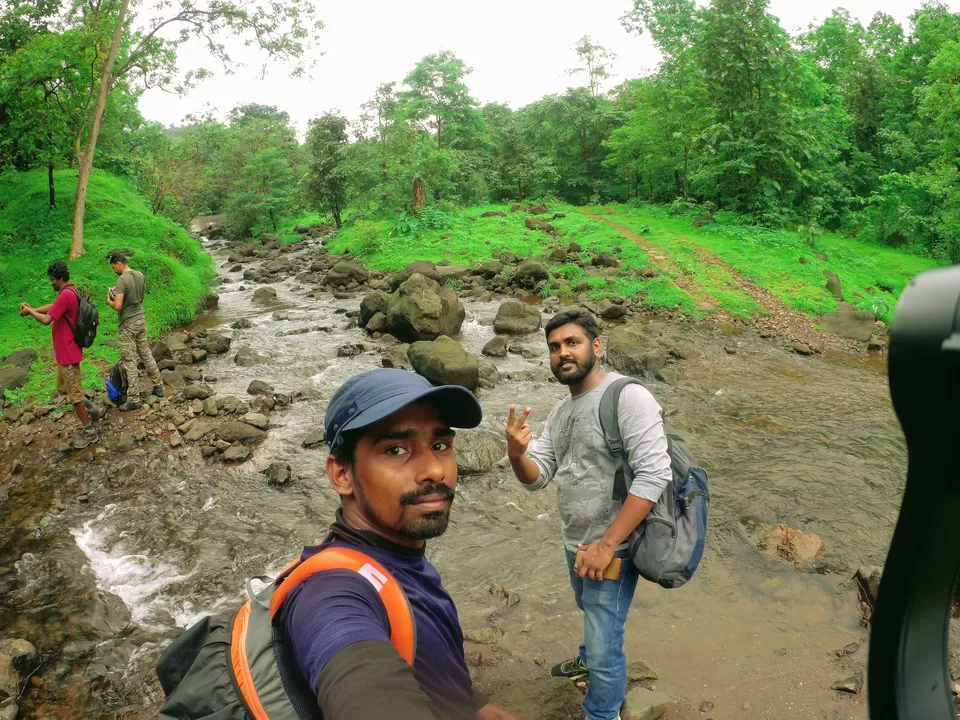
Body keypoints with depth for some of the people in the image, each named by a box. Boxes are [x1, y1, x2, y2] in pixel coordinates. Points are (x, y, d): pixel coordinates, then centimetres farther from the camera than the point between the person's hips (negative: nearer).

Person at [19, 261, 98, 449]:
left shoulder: (66, 295, -23)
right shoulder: (69, 291, 9)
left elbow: (46, 320, -22)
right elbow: (53, 306, 21)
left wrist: (30, 312, -5)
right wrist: (32, 309, 8)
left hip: (68, 353, -10)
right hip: (65, 351, 10)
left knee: (74, 392, -3)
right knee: (64, 389, 20)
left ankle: (89, 431, 3)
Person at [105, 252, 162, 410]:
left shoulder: (122, 280, -20)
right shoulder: (140, 275, 4)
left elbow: (118, 306, -25)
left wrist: (109, 300, -5)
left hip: (127, 325, -7)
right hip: (141, 319, 7)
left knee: (130, 361, -2)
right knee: (146, 354, 19)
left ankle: (134, 399, 2)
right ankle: (158, 386, 28)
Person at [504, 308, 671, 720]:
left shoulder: (628, 397, -21)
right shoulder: (561, 411, 5)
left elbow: (653, 476, -26)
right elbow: (536, 477, 3)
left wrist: (607, 545, -25)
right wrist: (516, 453, -21)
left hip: (612, 549, -8)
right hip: (575, 544, 8)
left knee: (605, 648, 2)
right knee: (592, 615, 31)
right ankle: (590, 658, 58)